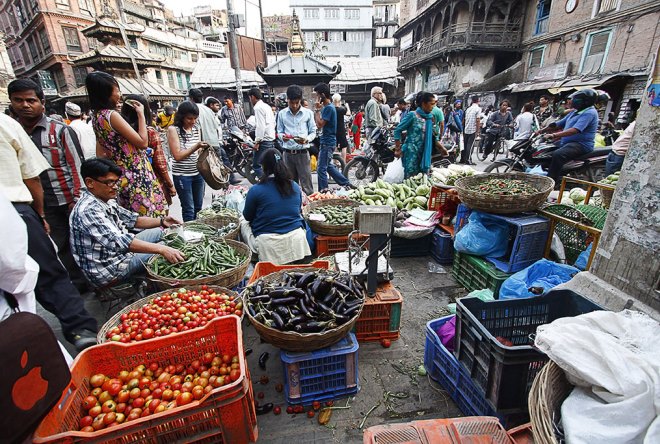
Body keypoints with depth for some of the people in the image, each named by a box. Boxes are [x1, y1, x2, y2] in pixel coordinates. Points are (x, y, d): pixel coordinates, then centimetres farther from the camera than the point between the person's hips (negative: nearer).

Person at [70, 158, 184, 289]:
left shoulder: (107, 200, 3)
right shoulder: (88, 210, -27)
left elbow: (133, 219, 9)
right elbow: (118, 241, -38)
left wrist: (161, 221, -9)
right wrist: (162, 249, -45)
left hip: (117, 252, 10)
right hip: (109, 270, -9)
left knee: (158, 232, 13)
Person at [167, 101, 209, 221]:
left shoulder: (196, 128, 7)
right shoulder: (173, 129, -7)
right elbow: (177, 156, -13)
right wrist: (196, 147, -21)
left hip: (198, 173, 5)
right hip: (182, 175, -5)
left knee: (198, 207, 13)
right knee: (189, 209, 2)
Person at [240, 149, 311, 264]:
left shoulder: (256, 190, -11)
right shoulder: (295, 187, 3)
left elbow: (248, 217, 4)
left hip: (269, 245, -3)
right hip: (296, 238, 4)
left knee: (243, 223, 24)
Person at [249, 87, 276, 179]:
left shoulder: (258, 107, -10)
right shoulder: (267, 106, 17)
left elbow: (260, 126, -18)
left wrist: (257, 141, -16)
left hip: (264, 141, -9)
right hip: (271, 140, 9)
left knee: (256, 165, -6)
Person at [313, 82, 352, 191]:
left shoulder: (328, 108, -16)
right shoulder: (326, 107, 14)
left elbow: (320, 124, -21)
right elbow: (318, 123, 12)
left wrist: (317, 110, -12)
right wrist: (318, 109, 2)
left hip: (327, 142, -10)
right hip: (327, 141, 10)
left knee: (321, 169, -4)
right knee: (328, 166, 19)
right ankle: (346, 183, 26)